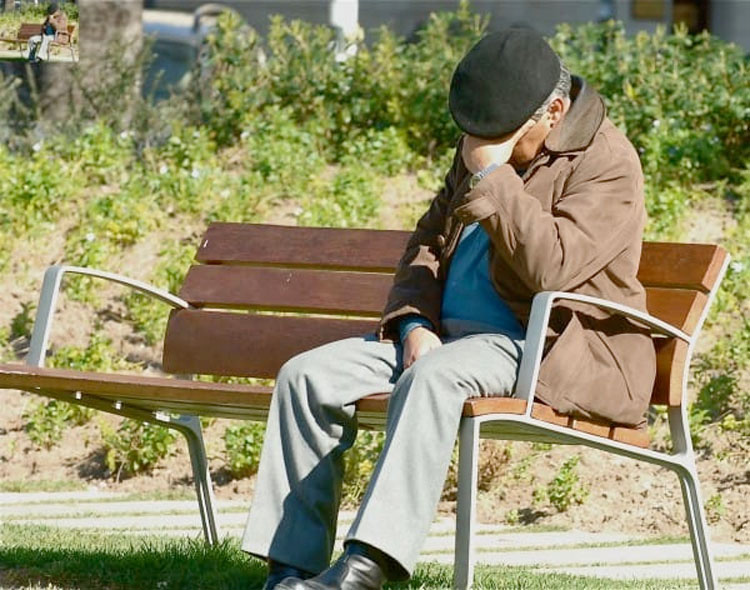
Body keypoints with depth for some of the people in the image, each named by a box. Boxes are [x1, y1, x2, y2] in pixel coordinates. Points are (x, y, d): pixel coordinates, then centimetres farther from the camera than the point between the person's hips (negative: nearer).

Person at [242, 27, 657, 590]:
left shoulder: (608, 163, -9)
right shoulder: (483, 146, 15)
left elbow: (551, 267, -23)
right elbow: (429, 240, 21)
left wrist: (491, 175, -20)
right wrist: (415, 322, 2)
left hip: (547, 348, -8)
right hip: (443, 333, 8)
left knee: (433, 376, -38)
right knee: (306, 375, -10)